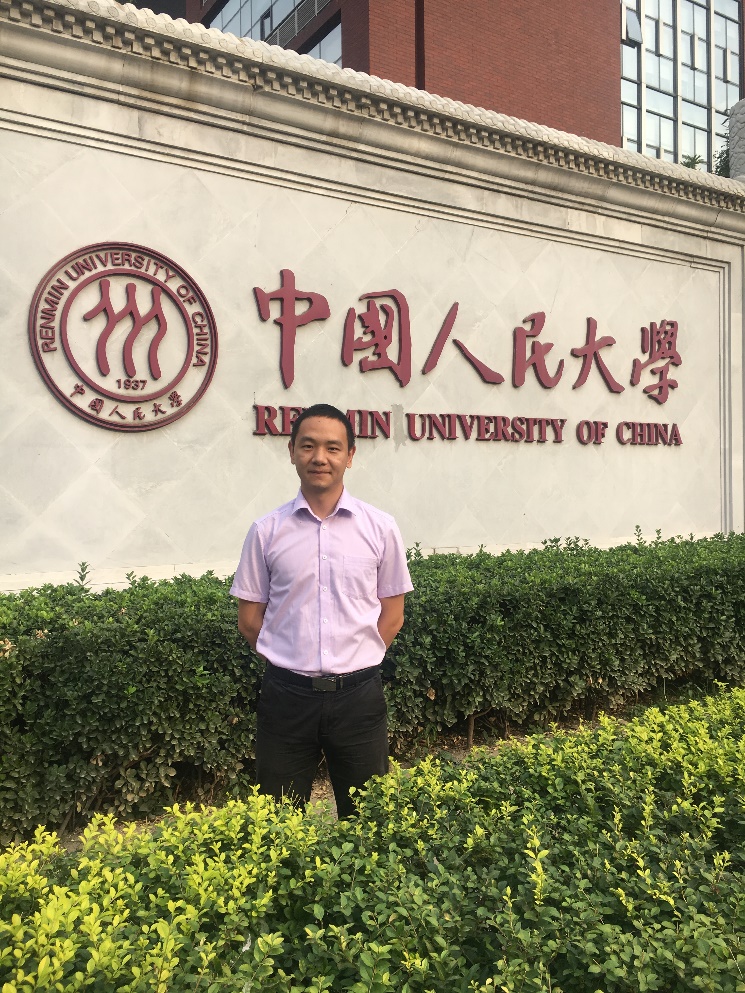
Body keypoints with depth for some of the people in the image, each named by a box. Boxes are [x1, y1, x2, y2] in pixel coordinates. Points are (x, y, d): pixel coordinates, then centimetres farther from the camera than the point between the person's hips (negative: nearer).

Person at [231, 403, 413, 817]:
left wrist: (353, 659, 1)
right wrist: (293, 659, 1)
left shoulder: (381, 528, -1)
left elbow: (392, 615, 6)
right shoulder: (266, 530, 0)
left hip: (358, 693, 0)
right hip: (287, 691, 0)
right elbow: (250, 618, 5)